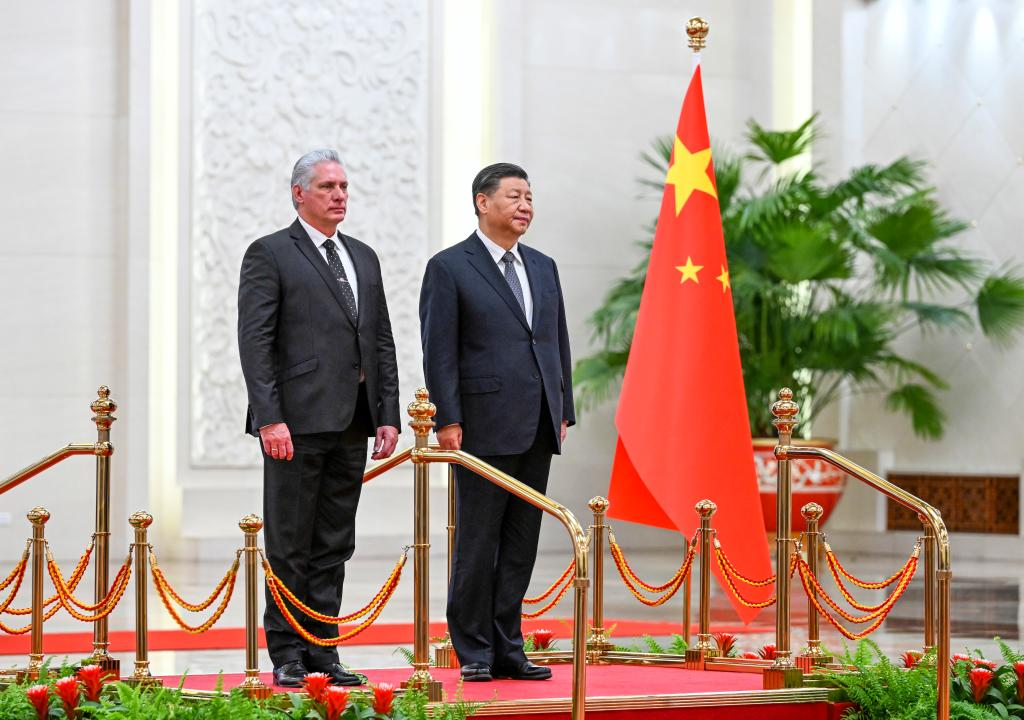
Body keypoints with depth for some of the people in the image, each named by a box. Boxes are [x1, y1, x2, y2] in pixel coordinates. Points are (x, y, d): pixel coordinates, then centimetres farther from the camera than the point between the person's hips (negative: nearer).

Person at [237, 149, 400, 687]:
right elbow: (255, 341, -9)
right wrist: (269, 418, -17)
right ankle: (287, 653, 5)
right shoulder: (270, 255, -2)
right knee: (289, 544, -1)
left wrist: (388, 415, 8)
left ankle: (322, 649, 15)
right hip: (297, 421, -6)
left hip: (352, 423, 6)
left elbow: (382, 342, 17)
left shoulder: (363, 258, 18)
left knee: (334, 546, 9)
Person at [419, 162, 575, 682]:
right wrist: (447, 420, -13)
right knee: (477, 545, -1)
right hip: (485, 426, -6)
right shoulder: (449, 268, -3)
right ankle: (474, 654, 5)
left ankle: (507, 649, 13)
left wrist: (564, 410, 11)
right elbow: (438, 351, -7)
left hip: (537, 431, 6)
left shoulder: (543, 267, 16)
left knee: (521, 546, 7)